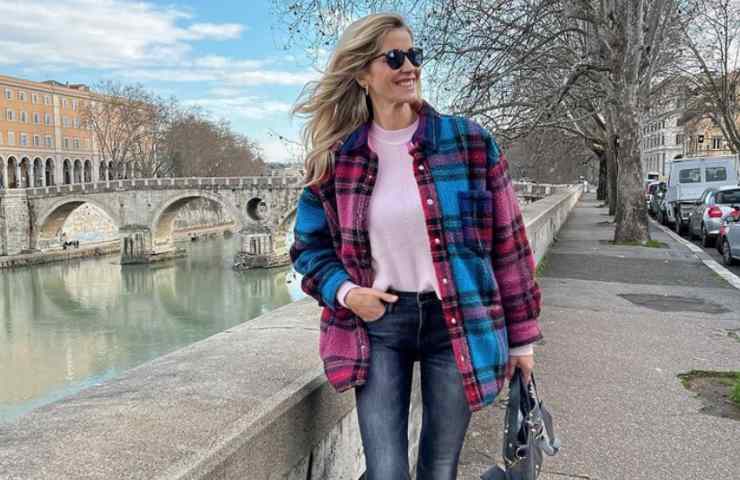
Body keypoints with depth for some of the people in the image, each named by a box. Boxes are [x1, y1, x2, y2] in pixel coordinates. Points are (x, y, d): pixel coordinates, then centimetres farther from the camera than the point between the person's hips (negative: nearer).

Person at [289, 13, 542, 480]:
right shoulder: (335, 158, 0)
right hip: (378, 324, 0)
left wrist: (521, 335, 2)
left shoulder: (470, 142, -3)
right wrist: (343, 290, -9)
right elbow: (309, 245, 11)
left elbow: (508, 242, 0)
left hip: (458, 323, 0)